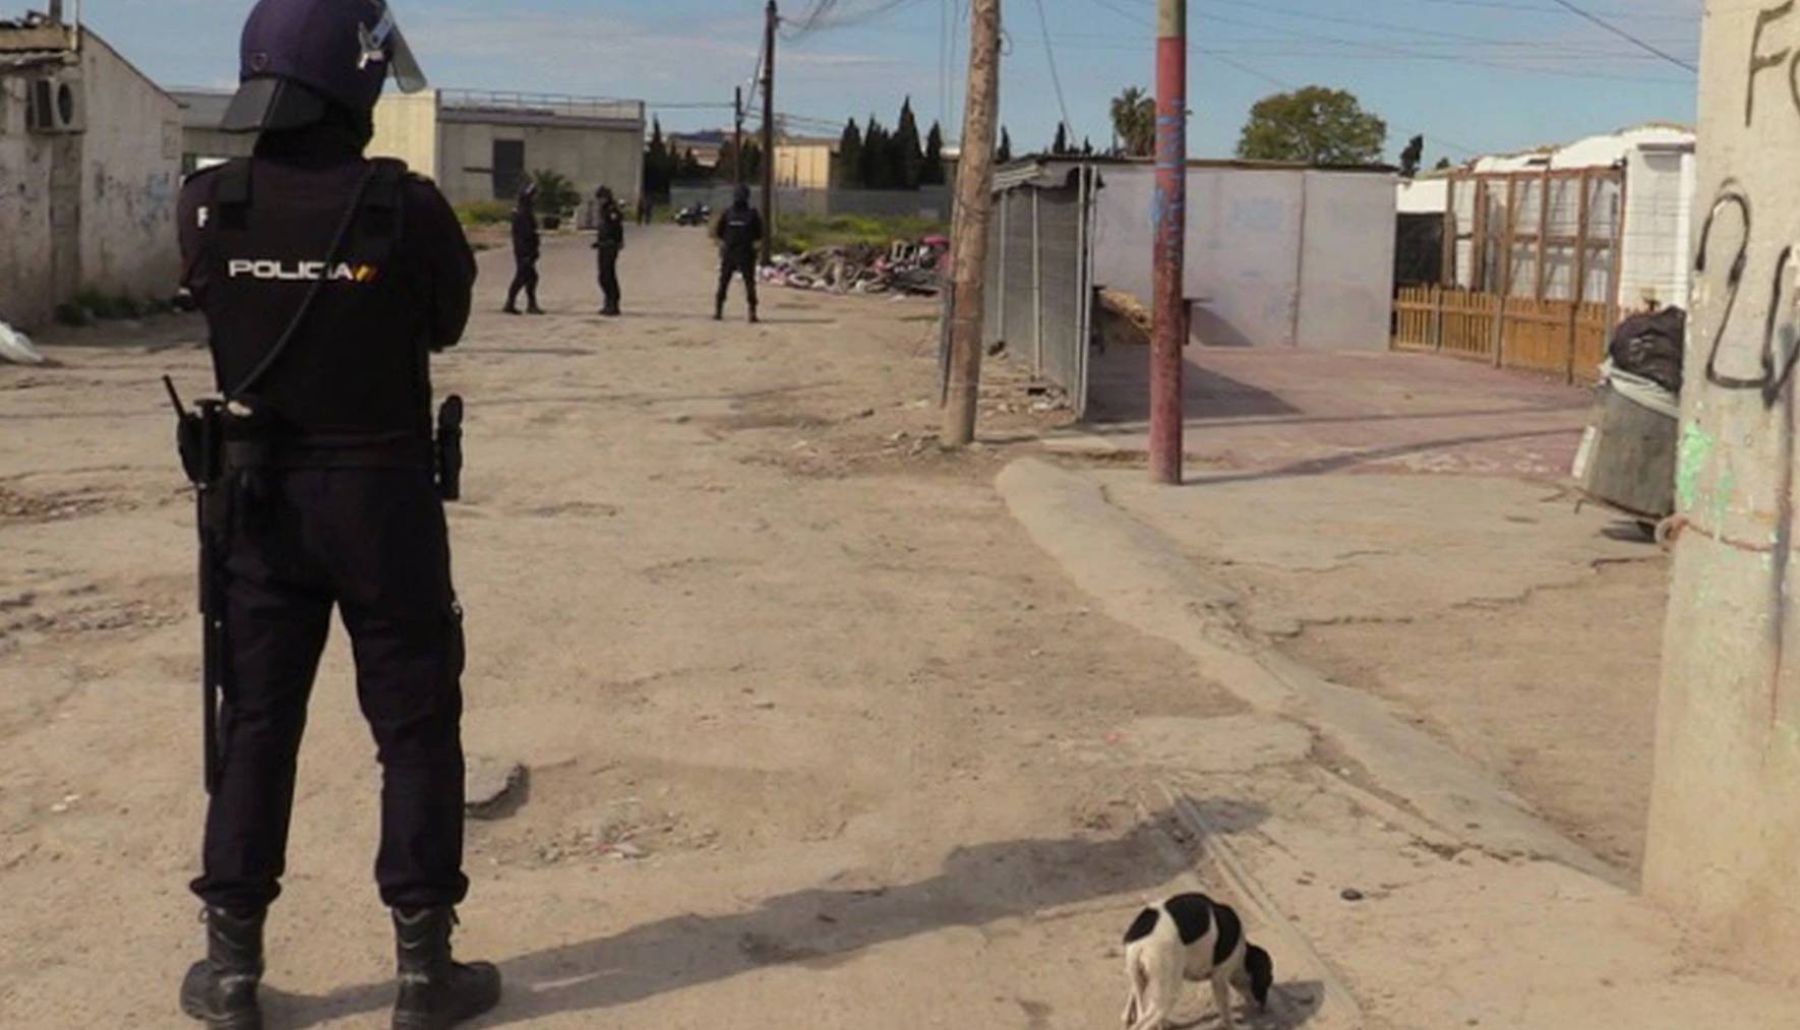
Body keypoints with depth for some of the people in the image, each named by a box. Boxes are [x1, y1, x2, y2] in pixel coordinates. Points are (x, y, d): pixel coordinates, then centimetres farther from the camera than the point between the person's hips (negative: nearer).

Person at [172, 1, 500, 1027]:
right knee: (417, 728, 9)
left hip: (257, 497, 3)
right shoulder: (405, 205, -16)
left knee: (254, 724, 14)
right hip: (383, 496, -3)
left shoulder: (208, 205, -7)